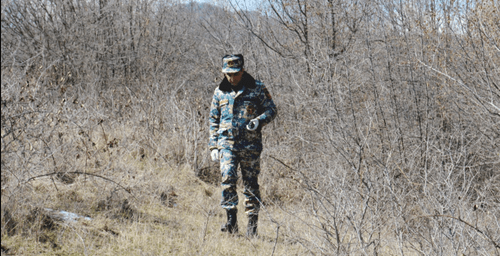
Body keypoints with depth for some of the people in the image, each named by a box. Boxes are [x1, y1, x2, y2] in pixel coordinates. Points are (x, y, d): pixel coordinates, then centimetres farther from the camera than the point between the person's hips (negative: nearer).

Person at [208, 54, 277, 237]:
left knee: (251, 184, 2)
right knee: (228, 178, -15)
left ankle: (252, 224, 11)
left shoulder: (257, 89, 2)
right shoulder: (220, 92, 10)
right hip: (227, 143, 2)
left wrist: (259, 120, -16)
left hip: (250, 145, -1)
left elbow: (271, 109, 5)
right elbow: (213, 120, 16)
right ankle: (231, 221, -11)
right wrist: (213, 145, 10)